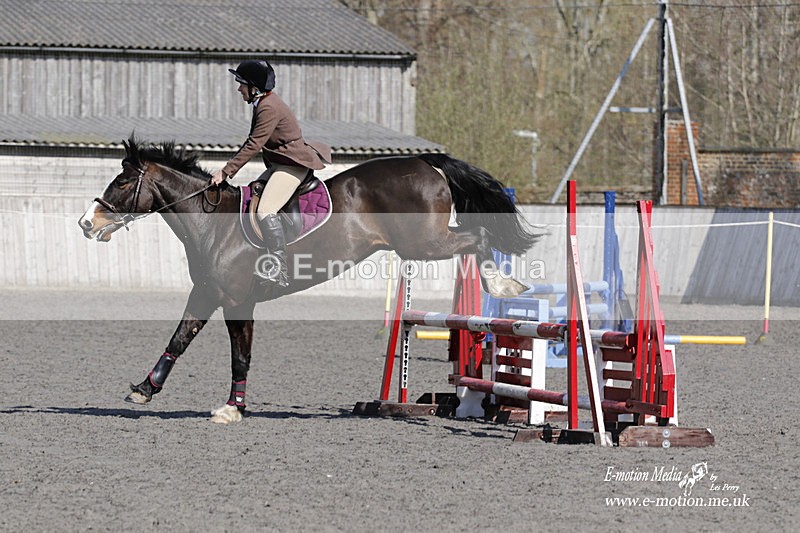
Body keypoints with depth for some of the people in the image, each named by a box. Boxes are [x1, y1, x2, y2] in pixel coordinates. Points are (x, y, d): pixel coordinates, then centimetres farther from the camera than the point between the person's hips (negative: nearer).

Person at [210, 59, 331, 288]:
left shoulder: (269, 108, -20)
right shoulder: (262, 104, 13)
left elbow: (253, 146, -22)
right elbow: (252, 142, 18)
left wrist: (226, 171, -20)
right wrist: (231, 167, 7)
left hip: (292, 166, -11)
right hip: (278, 165, 11)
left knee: (265, 210, -23)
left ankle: (280, 272, -26)